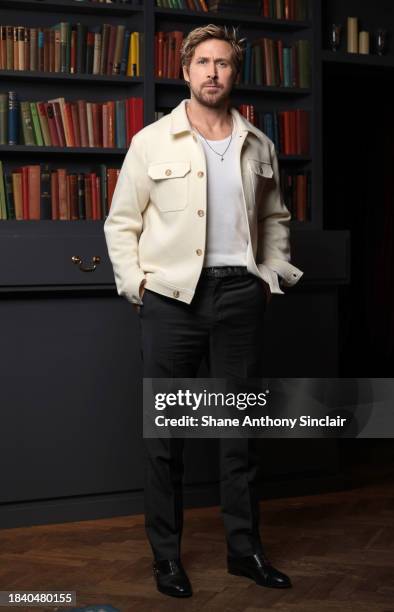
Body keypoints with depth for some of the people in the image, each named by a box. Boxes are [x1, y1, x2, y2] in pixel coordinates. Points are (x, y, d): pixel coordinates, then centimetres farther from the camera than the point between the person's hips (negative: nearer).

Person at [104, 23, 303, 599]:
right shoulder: (152, 141, 1)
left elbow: (275, 218, 22)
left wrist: (273, 273, 10)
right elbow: (121, 222, 3)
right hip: (171, 295, -3)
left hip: (240, 294, 3)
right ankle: (166, 553, 14)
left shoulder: (258, 145, 10)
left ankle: (244, 547, 20)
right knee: (165, 430, 3)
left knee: (241, 426, 9)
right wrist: (136, 284, -6)